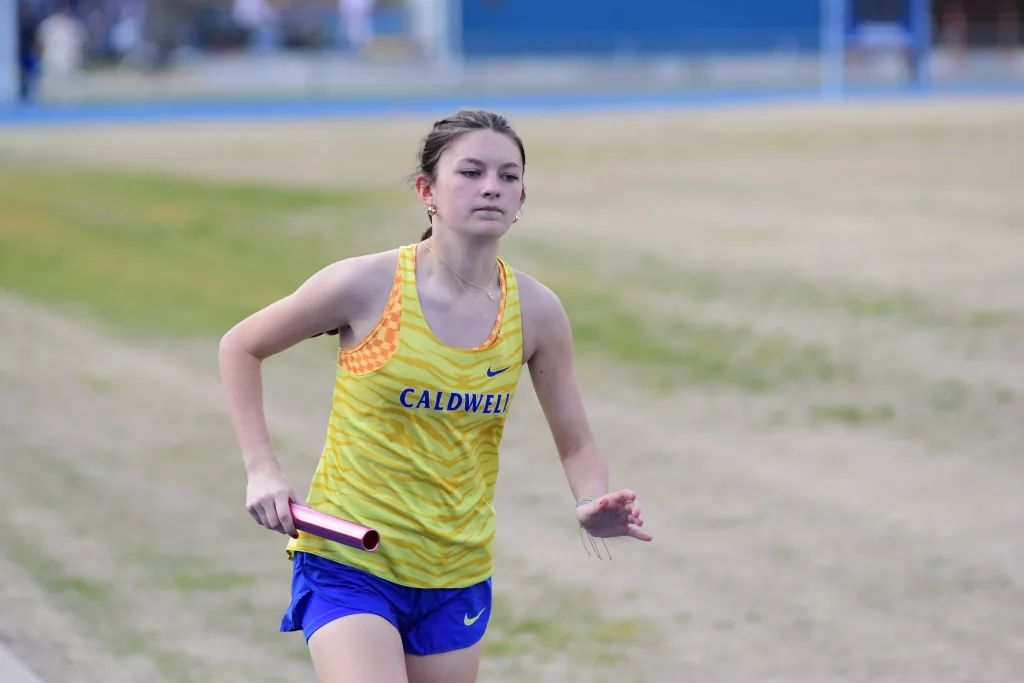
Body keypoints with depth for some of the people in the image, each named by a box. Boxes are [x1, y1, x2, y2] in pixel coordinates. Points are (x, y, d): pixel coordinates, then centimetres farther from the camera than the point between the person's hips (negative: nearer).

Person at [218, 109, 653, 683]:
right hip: (349, 563, -4)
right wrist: (263, 469, -7)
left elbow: (576, 441, 7)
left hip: (458, 578, 4)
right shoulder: (367, 286, -14)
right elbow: (241, 347, 1)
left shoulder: (536, 311, -4)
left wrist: (592, 505, -15)